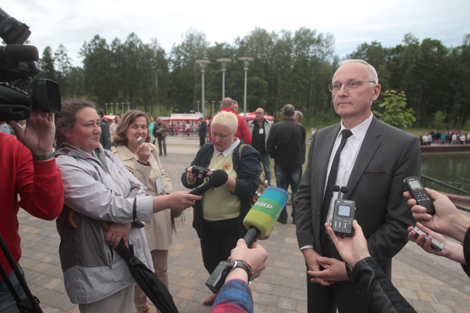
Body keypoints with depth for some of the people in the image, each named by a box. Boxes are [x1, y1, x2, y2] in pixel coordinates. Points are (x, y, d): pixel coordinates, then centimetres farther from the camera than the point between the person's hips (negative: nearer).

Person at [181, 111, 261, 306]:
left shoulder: (246, 153, -9)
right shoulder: (206, 151, 6)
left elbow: (250, 187, -20)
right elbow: (186, 180, 5)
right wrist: (190, 177, -18)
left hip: (234, 225, -5)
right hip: (206, 223, 5)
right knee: (211, 264, 22)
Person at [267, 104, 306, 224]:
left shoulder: (276, 127, -10)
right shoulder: (300, 128, -6)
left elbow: (270, 146, -10)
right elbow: (302, 144, 6)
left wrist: (275, 156, 6)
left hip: (280, 164, 0)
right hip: (296, 164, 0)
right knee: (296, 191, 11)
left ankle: (283, 217, 16)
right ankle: (296, 217, 19)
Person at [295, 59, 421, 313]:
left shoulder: (403, 145, -14)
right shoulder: (321, 137, 0)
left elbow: (401, 222, -15)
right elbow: (304, 194, 1)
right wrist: (307, 248, -6)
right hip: (318, 259, 4)